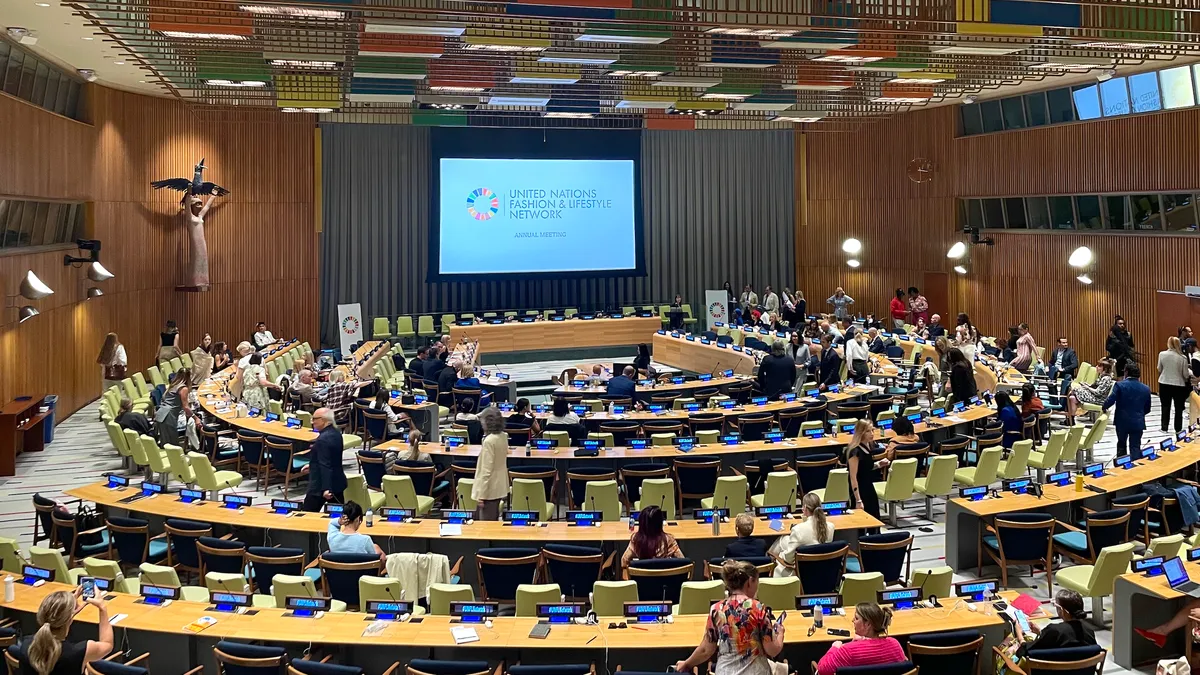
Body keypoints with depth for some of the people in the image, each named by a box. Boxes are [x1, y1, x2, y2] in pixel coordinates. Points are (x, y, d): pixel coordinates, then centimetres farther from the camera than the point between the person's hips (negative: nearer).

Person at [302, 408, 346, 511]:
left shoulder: (323, 439, -23)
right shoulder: (336, 433, 6)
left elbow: (325, 466, -26)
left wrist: (325, 488, -27)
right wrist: (312, 466, 27)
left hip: (321, 485, -9)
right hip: (338, 483, 9)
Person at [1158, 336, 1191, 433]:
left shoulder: (1162, 354, -9)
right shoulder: (1183, 358, -13)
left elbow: (1159, 369, 2)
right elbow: (1186, 375, -7)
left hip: (1164, 384, 2)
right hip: (1178, 385, -2)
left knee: (1165, 407, 15)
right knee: (1178, 408, 12)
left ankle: (1164, 428, 19)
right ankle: (1178, 429, 17)